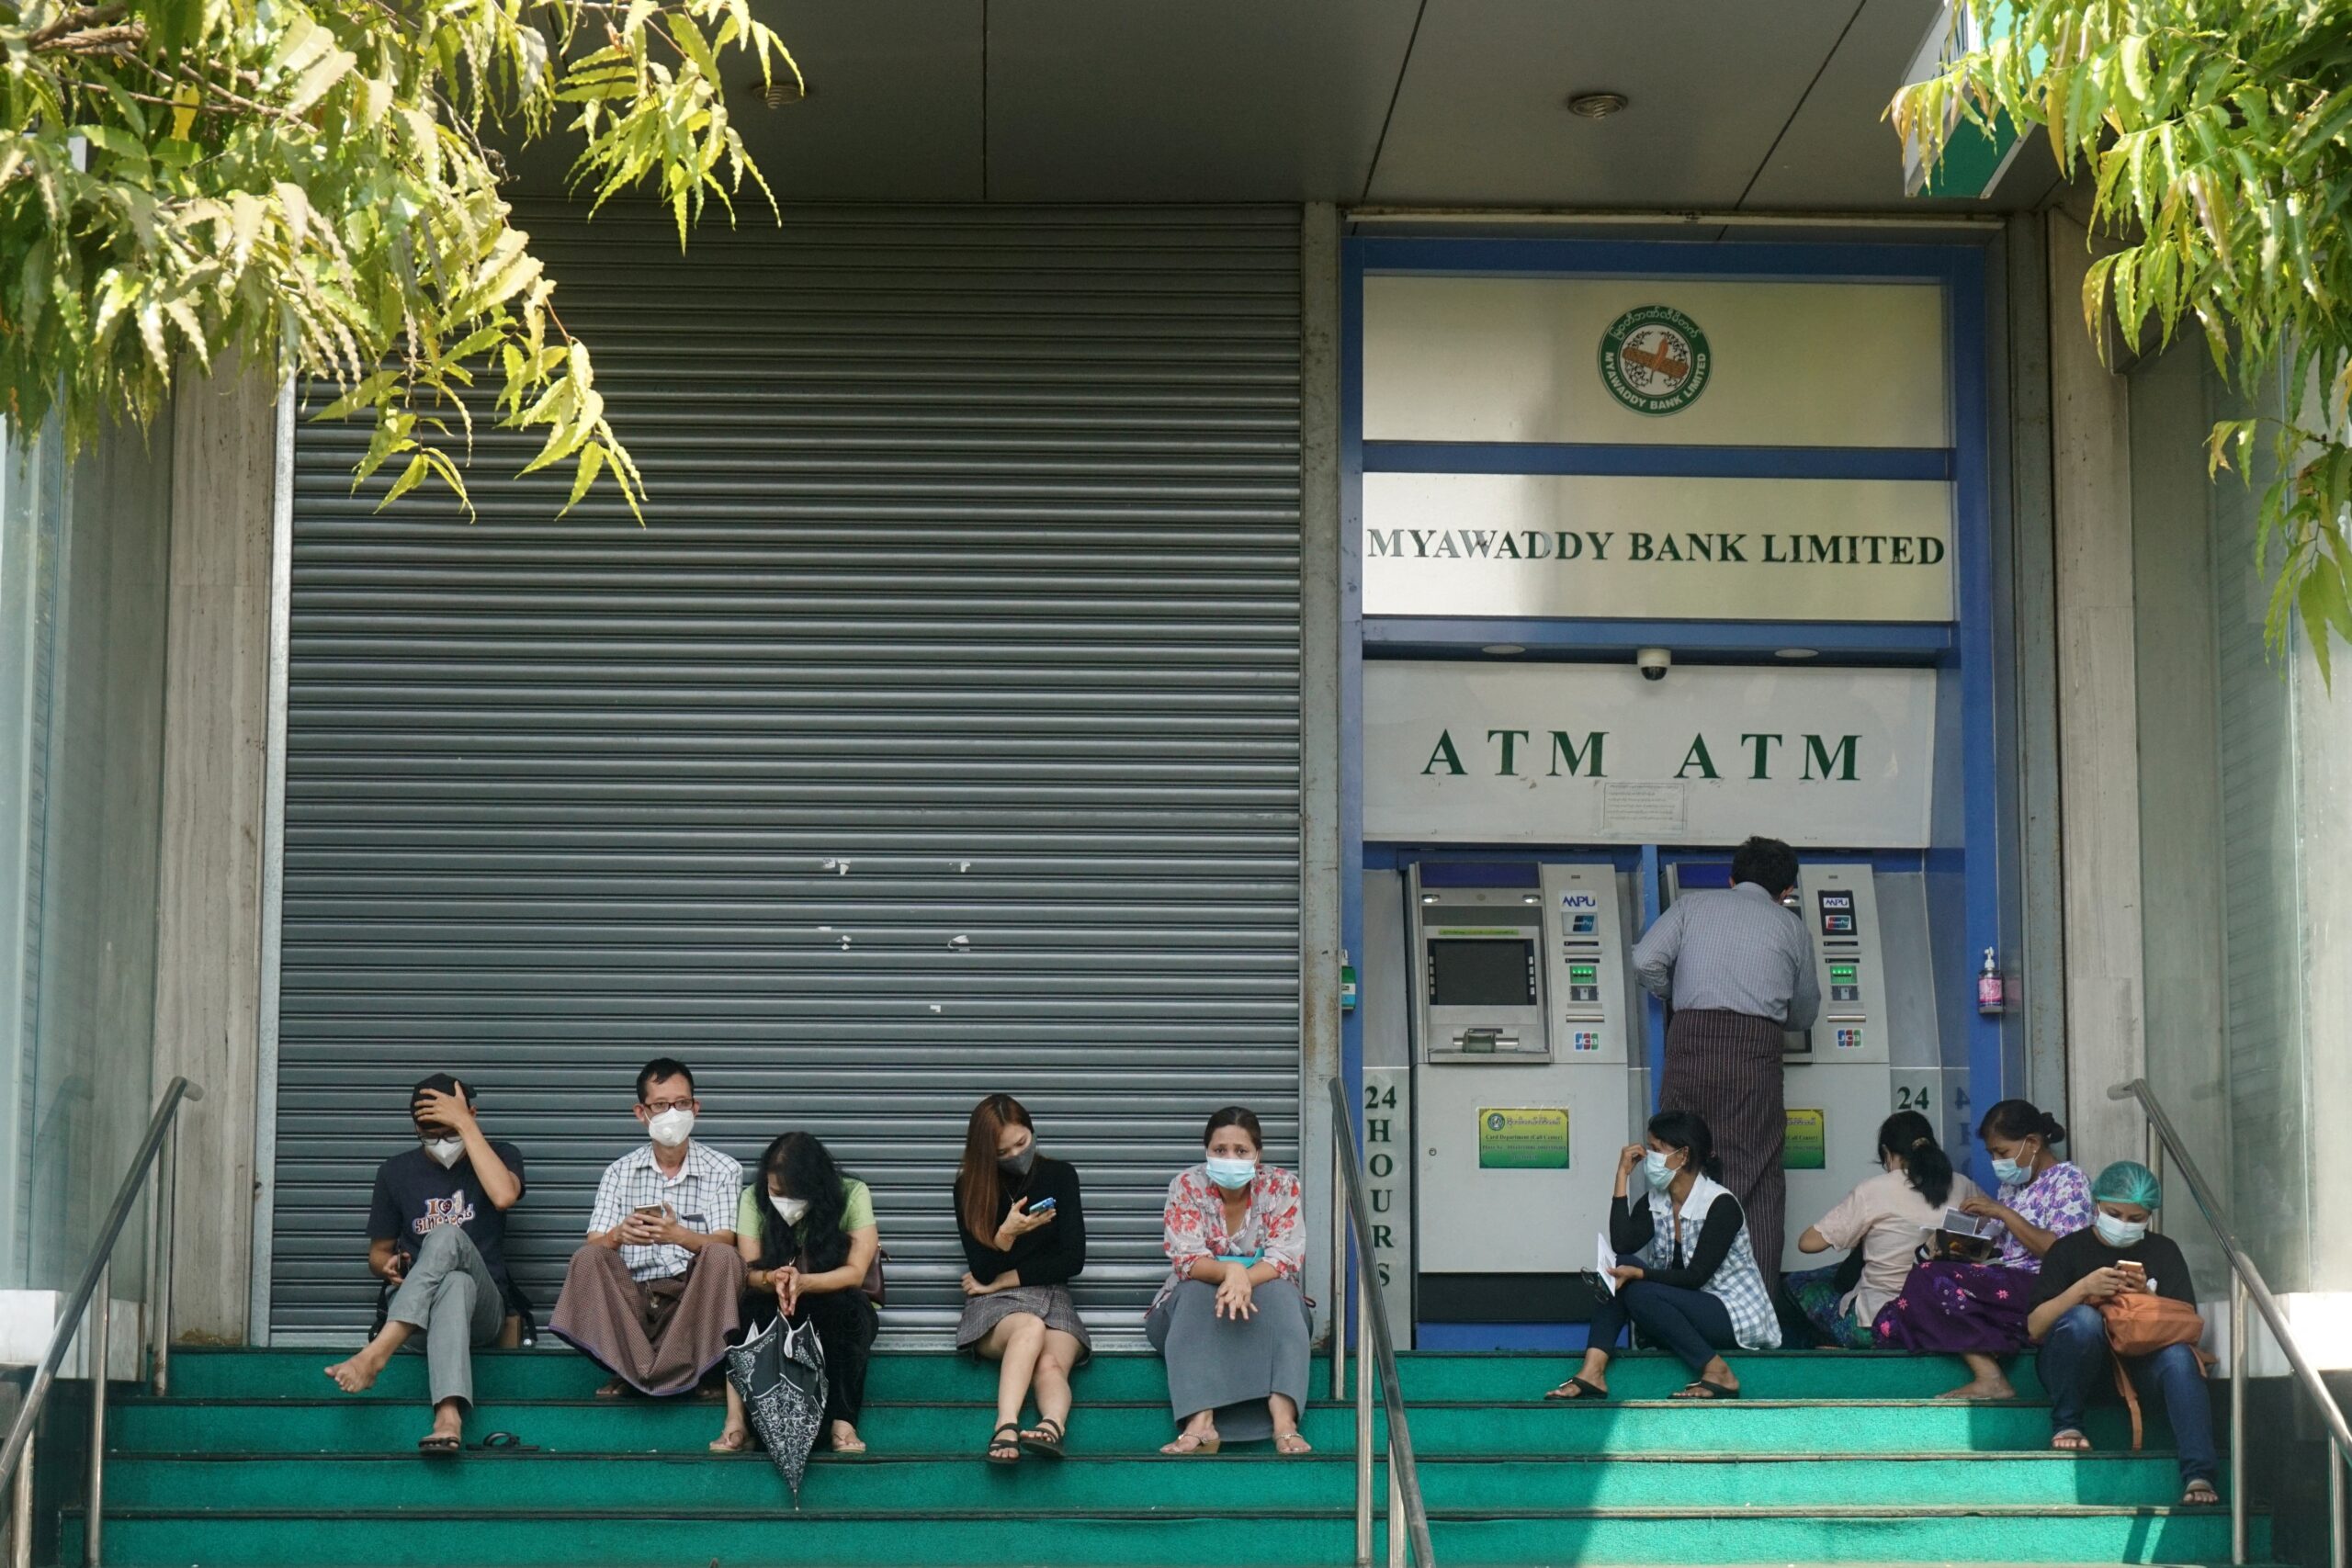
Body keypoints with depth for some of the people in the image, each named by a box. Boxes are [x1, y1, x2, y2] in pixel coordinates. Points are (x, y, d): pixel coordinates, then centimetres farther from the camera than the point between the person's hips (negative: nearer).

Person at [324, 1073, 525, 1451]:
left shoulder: (500, 1155, 8)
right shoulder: (396, 1172, 15)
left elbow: (504, 1196, -17)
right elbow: (378, 1253, 20)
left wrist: (466, 1124, -15)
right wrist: (388, 1267, -6)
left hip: (484, 1308, -1)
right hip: (411, 1310, 1)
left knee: (447, 1236, -35)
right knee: (455, 1284, -39)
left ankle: (377, 1351, -52)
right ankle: (448, 1417, -62)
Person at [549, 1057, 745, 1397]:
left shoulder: (723, 1170, 7)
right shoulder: (620, 1172, 13)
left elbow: (723, 1244, -6)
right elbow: (594, 1247, 2)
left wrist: (679, 1235, -29)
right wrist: (617, 1235, -23)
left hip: (693, 1299, -1)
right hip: (632, 1297, 1)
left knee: (723, 1256, -31)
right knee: (586, 1259, -25)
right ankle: (639, 1368, -31)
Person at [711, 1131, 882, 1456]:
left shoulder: (853, 1195, -14)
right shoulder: (753, 1200, -9)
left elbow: (855, 1273, -18)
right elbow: (748, 1273, -11)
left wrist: (802, 1282, -36)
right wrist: (773, 1279, -36)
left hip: (840, 1312, -1)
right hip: (774, 1310, 1)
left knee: (845, 1305, -36)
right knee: (752, 1309, -33)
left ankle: (843, 1424, -39)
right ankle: (737, 1422, -41)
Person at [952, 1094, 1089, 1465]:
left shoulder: (1060, 1176, 9)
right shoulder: (969, 1188, 7)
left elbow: (1073, 1261, 6)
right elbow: (982, 1272, 1)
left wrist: (1004, 1279, 0)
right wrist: (1006, 1235, -20)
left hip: (1050, 1294, 2)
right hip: (992, 1307, -1)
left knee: (1051, 1365, -34)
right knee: (1031, 1327, -39)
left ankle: (1052, 1428, -64)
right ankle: (1006, 1429, -59)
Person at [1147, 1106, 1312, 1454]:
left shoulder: (1280, 1185, -5)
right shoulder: (1186, 1186, -7)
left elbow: (1286, 1257, -16)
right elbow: (1186, 1258, -19)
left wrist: (1244, 1280, -38)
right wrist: (1229, 1270, -42)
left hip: (1266, 1298, 0)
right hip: (1191, 1308, 0)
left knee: (1279, 1292, -32)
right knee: (1195, 1293, -33)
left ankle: (1283, 1420, -51)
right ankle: (1200, 1422, -51)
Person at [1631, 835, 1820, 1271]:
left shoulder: (1693, 905, 17)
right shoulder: (1792, 928, 18)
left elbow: (1646, 960, 2)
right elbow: (1805, 1013, 25)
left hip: (1692, 1039, 0)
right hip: (1757, 1049, 0)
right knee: (1757, 1181, 2)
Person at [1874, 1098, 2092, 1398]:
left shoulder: (2069, 1179, -2)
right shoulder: (2013, 1183, 21)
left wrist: (2003, 1213, -13)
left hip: (2042, 1290, -8)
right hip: (2007, 1285, 8)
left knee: (1936, 1281, -24)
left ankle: (1990, 1378, -27)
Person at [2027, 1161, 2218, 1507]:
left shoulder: (2163, 1252, 15)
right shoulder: (2068, 1250, 8)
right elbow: (2035, 1328, -3)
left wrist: (2145, 1295, -12)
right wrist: (2083, 1289, -17)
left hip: (2139, 1363, 2)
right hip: (2075, 1367, -2)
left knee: (2179, 1356, -31)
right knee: (2083, 1318, -34)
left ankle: (2198, 1476, -42)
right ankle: (2065, 1424, -15)